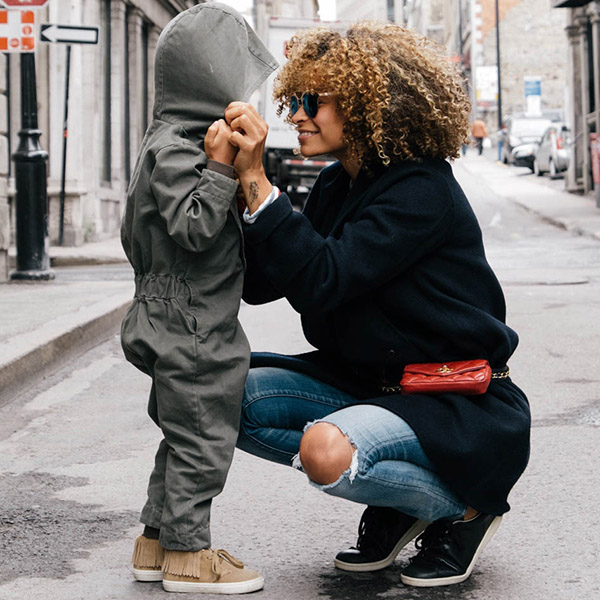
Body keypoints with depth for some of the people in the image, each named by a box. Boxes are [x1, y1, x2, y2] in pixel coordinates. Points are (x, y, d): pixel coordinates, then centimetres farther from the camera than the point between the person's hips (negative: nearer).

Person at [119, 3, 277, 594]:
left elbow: (133, 236, 20)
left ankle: (157, 541, 25)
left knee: (184, 436, 17)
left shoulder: (173, 143, 15)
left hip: (177, 321, 11)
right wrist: (220, 167, -27)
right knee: (201, 437, -2)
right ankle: (186, 552, 8)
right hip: (191, 328, -11)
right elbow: (193, 228, -26)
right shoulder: (173, 149, -18)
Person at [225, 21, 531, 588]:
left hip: (460, 407, -9)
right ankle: (394, 500, 5)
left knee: (326, 450, -34)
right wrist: (234, 181, -9)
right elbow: (260, 284, 1)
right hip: (369, 382, 9)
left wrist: (256, 179, -29)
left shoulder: (422, 190, -19)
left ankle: (464, 507, -4)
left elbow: (322, 281, -30)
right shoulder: (334, 186, 6)